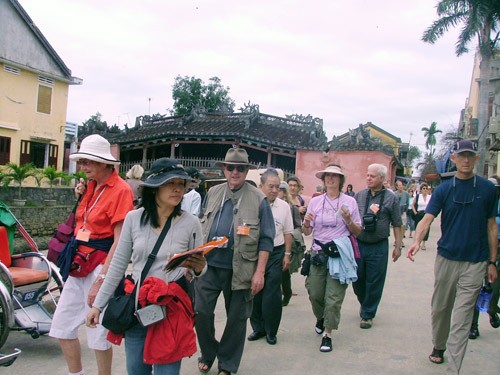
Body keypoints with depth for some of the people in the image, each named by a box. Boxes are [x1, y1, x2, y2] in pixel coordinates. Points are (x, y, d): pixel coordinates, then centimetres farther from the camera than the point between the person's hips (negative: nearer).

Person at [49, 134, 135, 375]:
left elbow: (120, 241, -18)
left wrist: (101, 279, -21)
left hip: (102, 264, -8)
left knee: (98, 335, 1)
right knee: (62, 327, 13)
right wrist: (80, 196, 7)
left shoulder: (120, 190, -14)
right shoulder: (91, 185, 10)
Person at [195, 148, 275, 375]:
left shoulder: (258, 199, -5)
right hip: (208, 265, 3)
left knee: (236, 318, 10)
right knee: (201, 312, 5)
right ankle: (207, 354, 31)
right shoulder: (213, 193, 7)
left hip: (239, 270, -3)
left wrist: (259, 272, -12)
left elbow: (266, 240, -6)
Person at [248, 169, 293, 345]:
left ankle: (271, 331, 14)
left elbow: (288, 233, 10)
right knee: (255, 292, 8)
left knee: (273, 294, 0)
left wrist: (287, 254, 6)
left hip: (275, 253, 0)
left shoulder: (284, 206, 3)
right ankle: (258, 327, 24)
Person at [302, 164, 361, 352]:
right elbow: (307, 232, 10)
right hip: (318, 251, 2)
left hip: (340, 252, -2)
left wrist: (348, 221, -13)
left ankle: (327, 333, 10)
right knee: (315, 293, 7)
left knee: (334, 296, -3)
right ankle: (321, 318, 38)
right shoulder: (315, 201, 7)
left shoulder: (350, 202, 2)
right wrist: (306, 223, -12)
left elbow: (358, 231, 6)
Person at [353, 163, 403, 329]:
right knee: (357, 279, 13)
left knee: (374, 282, 4)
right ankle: (363, 303, 41)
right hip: (358, 244, 3)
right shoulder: (359, 196, 6)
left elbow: (397, 225, -1)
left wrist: (397, 246, -2)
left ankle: (368, 314, 20)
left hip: (378, 247, -3)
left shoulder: (391, 198, -3)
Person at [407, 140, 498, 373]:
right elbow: (427, 218, -10)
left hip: (475, 262, -1)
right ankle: (438, 346, 38)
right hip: (446, 258, 2)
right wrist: (417, 241, -30)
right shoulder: (443, 189, 1)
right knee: (440, 308, 15)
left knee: (461, 317, -3)